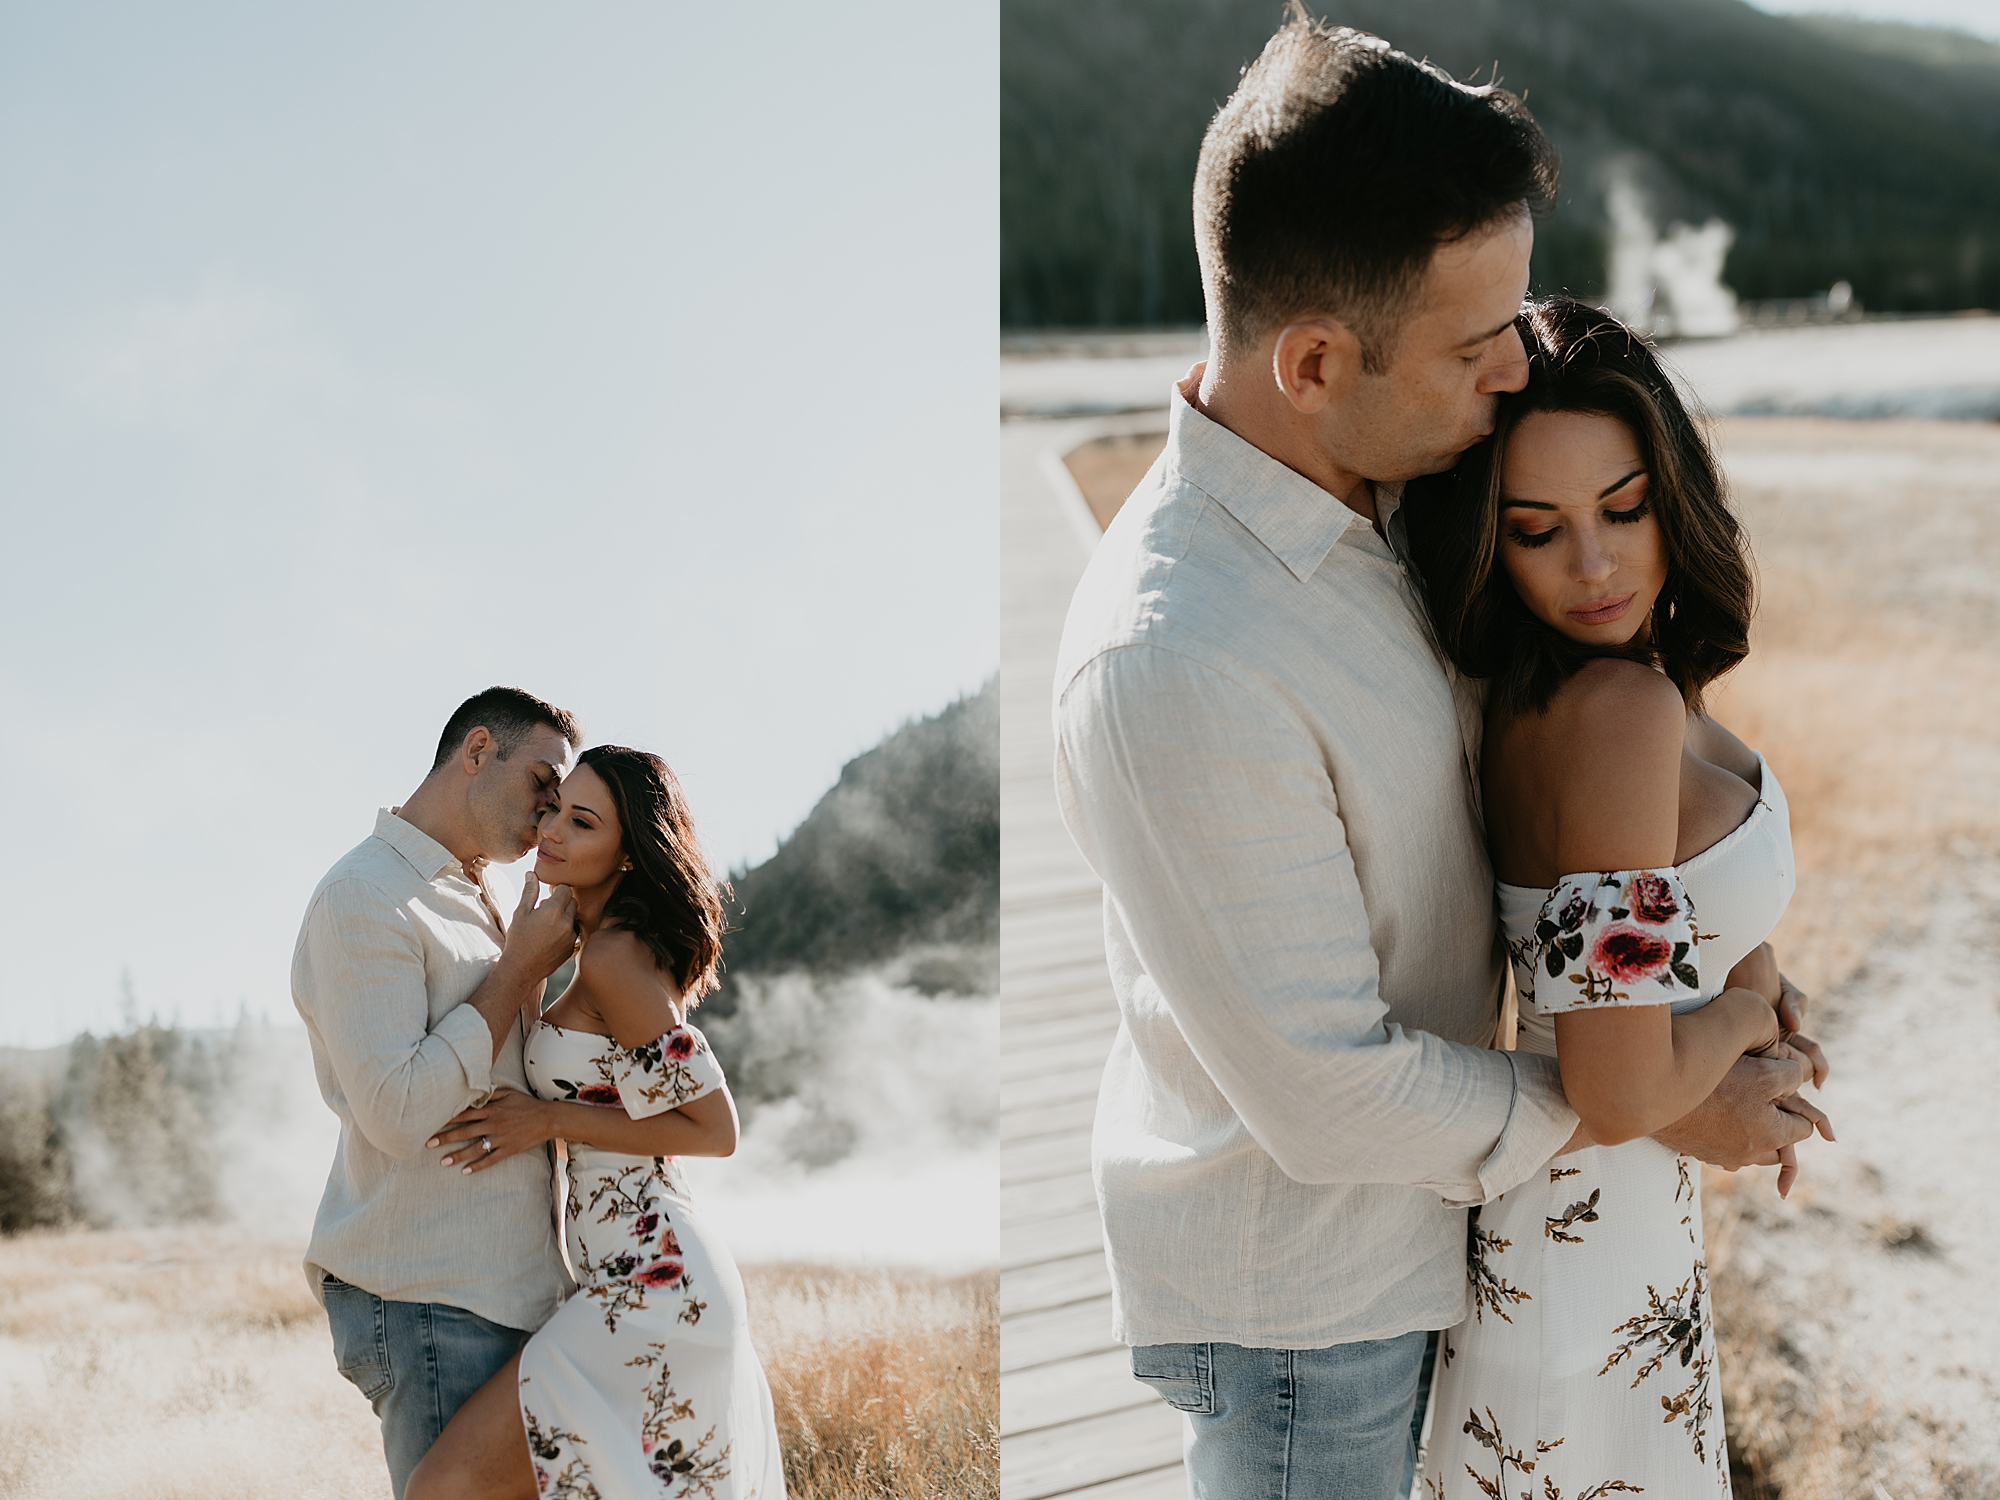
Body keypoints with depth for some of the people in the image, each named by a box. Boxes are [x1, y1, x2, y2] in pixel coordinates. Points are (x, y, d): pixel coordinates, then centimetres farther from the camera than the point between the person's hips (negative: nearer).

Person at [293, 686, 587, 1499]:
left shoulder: (475, 903, 19)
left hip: (509, 1287, 9)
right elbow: (397, 1111, -20)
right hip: (429, 1301, -9)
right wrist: (520, 966, -14)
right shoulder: (364, 899, -11)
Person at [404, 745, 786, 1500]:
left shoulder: (615, 958, -14)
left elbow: (714, 1129, -14)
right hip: (673, 1277, 11)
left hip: (649, 1287, -11)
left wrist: (552, 1121, -15)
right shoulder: (618, 948, 14)